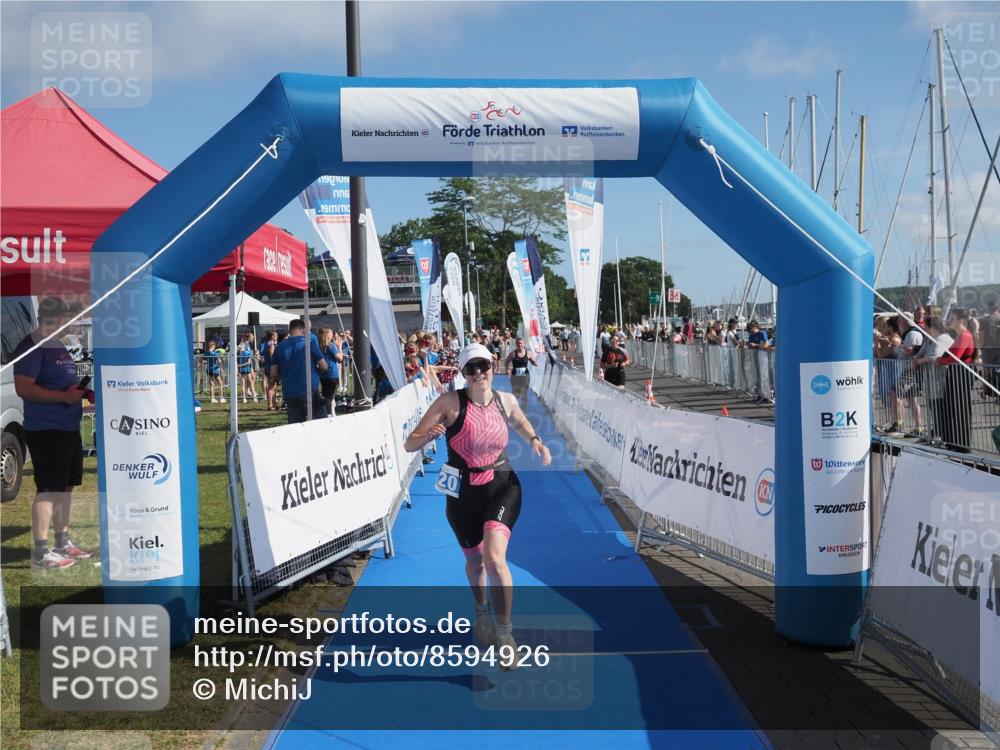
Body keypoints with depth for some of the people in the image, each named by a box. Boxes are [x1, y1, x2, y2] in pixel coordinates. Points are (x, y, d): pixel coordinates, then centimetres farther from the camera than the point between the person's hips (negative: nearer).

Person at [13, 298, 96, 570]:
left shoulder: (60, 346, 16)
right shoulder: (32, 346, -11)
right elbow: (23, 388, -20)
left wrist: (84, 392, 10)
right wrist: (64, 396, -23)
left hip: (69, 428, 9)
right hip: (45, 431, -9)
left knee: (65, 486, 15)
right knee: (48, 489, -7)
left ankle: (63, 542, 26)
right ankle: (41, 552, -2)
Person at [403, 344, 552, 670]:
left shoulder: (506, 400, -4)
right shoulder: (450, 403, -14)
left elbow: (520, 422, 21)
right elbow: (410, 444, -14)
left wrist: (534, 440, 2)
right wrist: (428, 435, -36)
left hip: (502, 488, 0)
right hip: (462, 495, 0)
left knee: (494, 558, -20)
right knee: (474, 560, 18)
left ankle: (504, 633, -1)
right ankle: (482, 610, 51)